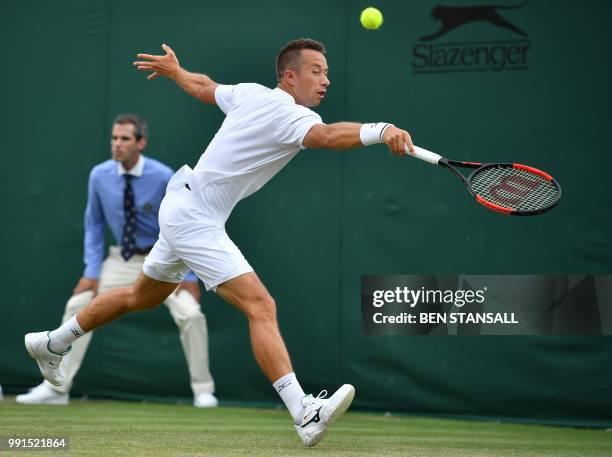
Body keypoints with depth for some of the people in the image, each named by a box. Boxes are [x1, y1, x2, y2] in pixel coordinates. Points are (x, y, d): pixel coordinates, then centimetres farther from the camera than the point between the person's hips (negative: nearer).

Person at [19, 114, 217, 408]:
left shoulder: (163, 177, -20)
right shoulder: (100, 175, -10)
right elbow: (94, 224, 4)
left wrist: (189, 276, -13)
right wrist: (92, 270, -4)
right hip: (122, 260, 3)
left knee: (190, 313, -21)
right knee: (77, 306, -6)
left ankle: (202, 390, -3)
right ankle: (56, 389, 4)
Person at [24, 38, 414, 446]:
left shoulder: (251, 93, 5)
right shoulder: (287, 113, -21)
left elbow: (204, 87, 24)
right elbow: (327, 136, -42)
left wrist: (174, 70, 44)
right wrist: (379, 131, -57)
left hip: (184, 210, 11)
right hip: (194, 218, -11)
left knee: (141, 297, 29)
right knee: (260, 306, -22)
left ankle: (52, 343, 47)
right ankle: (306, 415, -33)